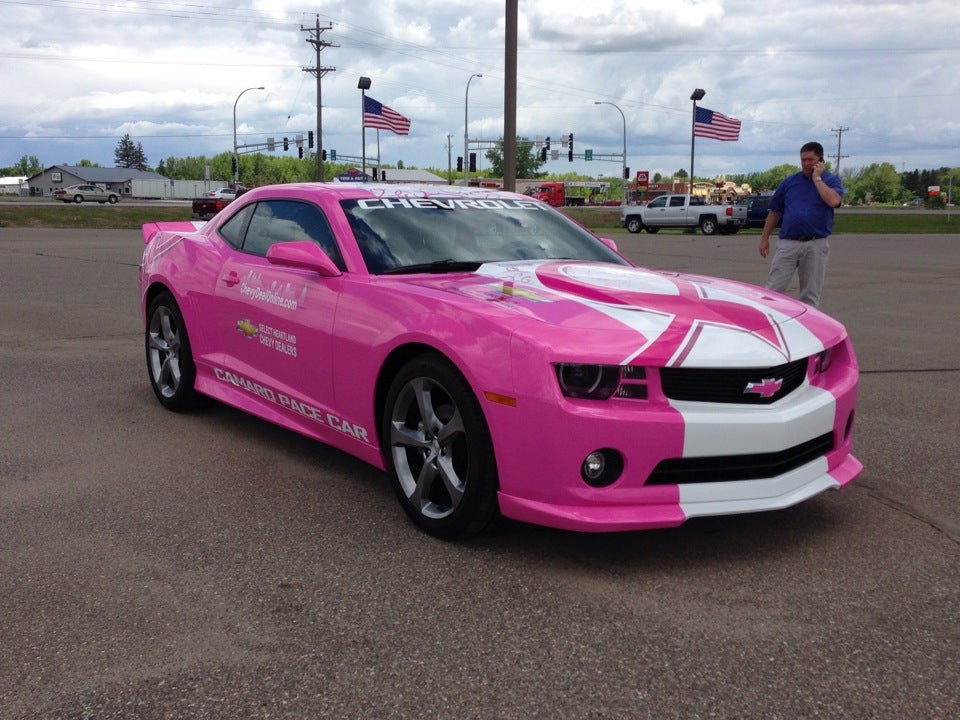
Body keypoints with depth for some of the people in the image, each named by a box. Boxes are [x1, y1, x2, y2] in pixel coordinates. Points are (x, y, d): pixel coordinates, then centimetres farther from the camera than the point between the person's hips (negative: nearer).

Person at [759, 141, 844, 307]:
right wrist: (764, 238, 11)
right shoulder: (790, 182, 9)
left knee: (811, 295, 7)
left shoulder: (831, 180, 4)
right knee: (773, 290, -4)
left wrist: (817, 178, -9)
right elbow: (774, 212, 14)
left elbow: (833, 200, -19)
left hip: (816, 245, -1)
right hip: (788, 243, 1)